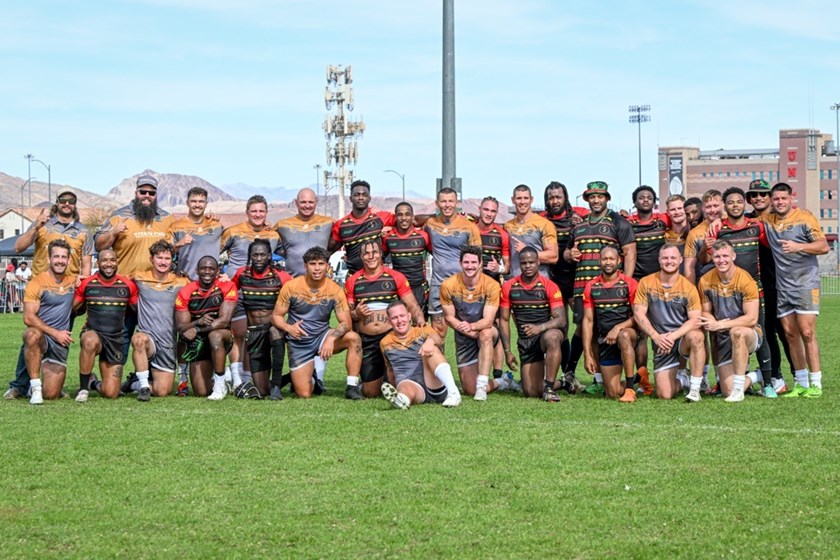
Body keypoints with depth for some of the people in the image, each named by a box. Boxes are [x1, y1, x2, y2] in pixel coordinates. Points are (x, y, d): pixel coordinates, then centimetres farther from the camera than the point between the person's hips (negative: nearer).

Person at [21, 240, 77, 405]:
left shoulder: (73, 281, 9)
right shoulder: (37, 283, -7)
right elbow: (29, 318, -13)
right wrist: (55, 333, -17)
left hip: (61, 342, 4)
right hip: (42, 336, -3)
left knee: (51, 394, -7)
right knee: (32, 335, -42)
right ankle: (35, 386, -27)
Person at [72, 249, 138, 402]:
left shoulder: (128, 285, 2)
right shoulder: (87, 284, -1)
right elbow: (73, 310, 7)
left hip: (116, 340, 2)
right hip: (93, 333, -2)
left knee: (111, 393, -5)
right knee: (91, 342, -43)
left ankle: (94, 384, 33)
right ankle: (83, 388, -22)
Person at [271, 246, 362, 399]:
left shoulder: (335, 290, -10)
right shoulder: (291, 286, -11)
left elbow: (346, 323, -13)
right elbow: (276, 316, -4)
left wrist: (331, 338, -33)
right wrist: (289, 328, -26)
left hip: (322, 337, 1)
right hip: (299, 344, -1)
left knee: (354, 338, -29)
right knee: (304, 395, -9)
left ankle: (352, 387, -20)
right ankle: (297, 377, 29)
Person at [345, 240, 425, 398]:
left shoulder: (396, 277, 3)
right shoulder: (352, 281, 7)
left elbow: (412, 305, 1)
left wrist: (420, 320, -19)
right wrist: (356, 314, -10)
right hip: (366, 341, 1)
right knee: (370, 393, 3)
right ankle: (356, 387, 38)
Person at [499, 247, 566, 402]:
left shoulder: (549, 287, -7)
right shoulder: (509, 287, 1)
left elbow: (561, 319, -14)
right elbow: (504, 320, 6)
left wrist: (540, 327, -33)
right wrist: (507, 351, 1)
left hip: (547, 333, -3)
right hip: (525, 341, 3)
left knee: (551, 337, -42)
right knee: (532, 392, -4)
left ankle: (549, 388, -28)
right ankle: (561, 382, 30)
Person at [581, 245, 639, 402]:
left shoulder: (630, 284, -4)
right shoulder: (591, 287, 5)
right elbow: (588, 320, 4)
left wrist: (618, 328, -24)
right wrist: (587, 354, -1)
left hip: (627, 334, -3)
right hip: (605, 342, 3)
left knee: (624, 336, -41)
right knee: (613, 393, -4)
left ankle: (630, 389, -32)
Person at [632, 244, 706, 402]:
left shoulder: (688, 287, -4)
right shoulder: (646, 283, -1)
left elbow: (695, 320, -11)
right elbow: (638, 314, -5)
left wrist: (673, 336, -24)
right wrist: (656, 337, -18)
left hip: (683, 338, -1)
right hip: (661, 343, 1)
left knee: (696, 336, -38)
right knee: (664, 394, -10)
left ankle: (695, 388, -23)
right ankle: (681, 381, 29)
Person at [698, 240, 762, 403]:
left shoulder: (745, 280, -17)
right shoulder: (706, 281, -3)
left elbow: (752, 318, -20)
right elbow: (706, 312, 9)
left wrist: (720, 325, -24)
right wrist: (712, 323, -15)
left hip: (749, 335, -4)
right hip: (723, 340, 4)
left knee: (737, 332, -42)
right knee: (728, 392, -7)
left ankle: (739, 389, -28)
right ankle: (756, 377, 29)